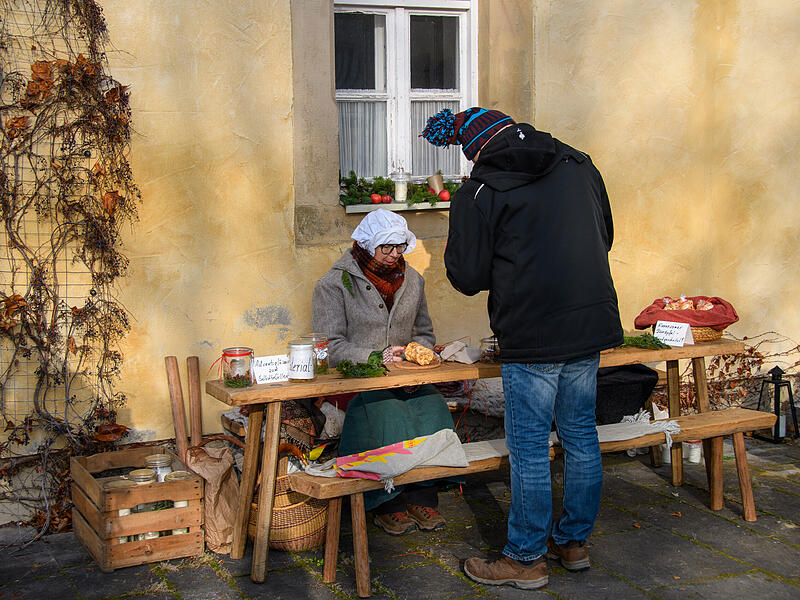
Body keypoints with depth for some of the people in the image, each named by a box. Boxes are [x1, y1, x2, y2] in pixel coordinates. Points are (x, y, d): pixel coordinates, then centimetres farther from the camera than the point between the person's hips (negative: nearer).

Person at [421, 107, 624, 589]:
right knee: (582, 437, 15)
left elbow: (467, 277, -7)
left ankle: (526, 559, 13)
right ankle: (574, 541, 29)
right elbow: (605, 237, 20)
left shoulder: (479, 192, -7)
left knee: (530, 449, 3)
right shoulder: (579, 165, 10)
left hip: (532, 337, -6)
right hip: (592, 325, 6)